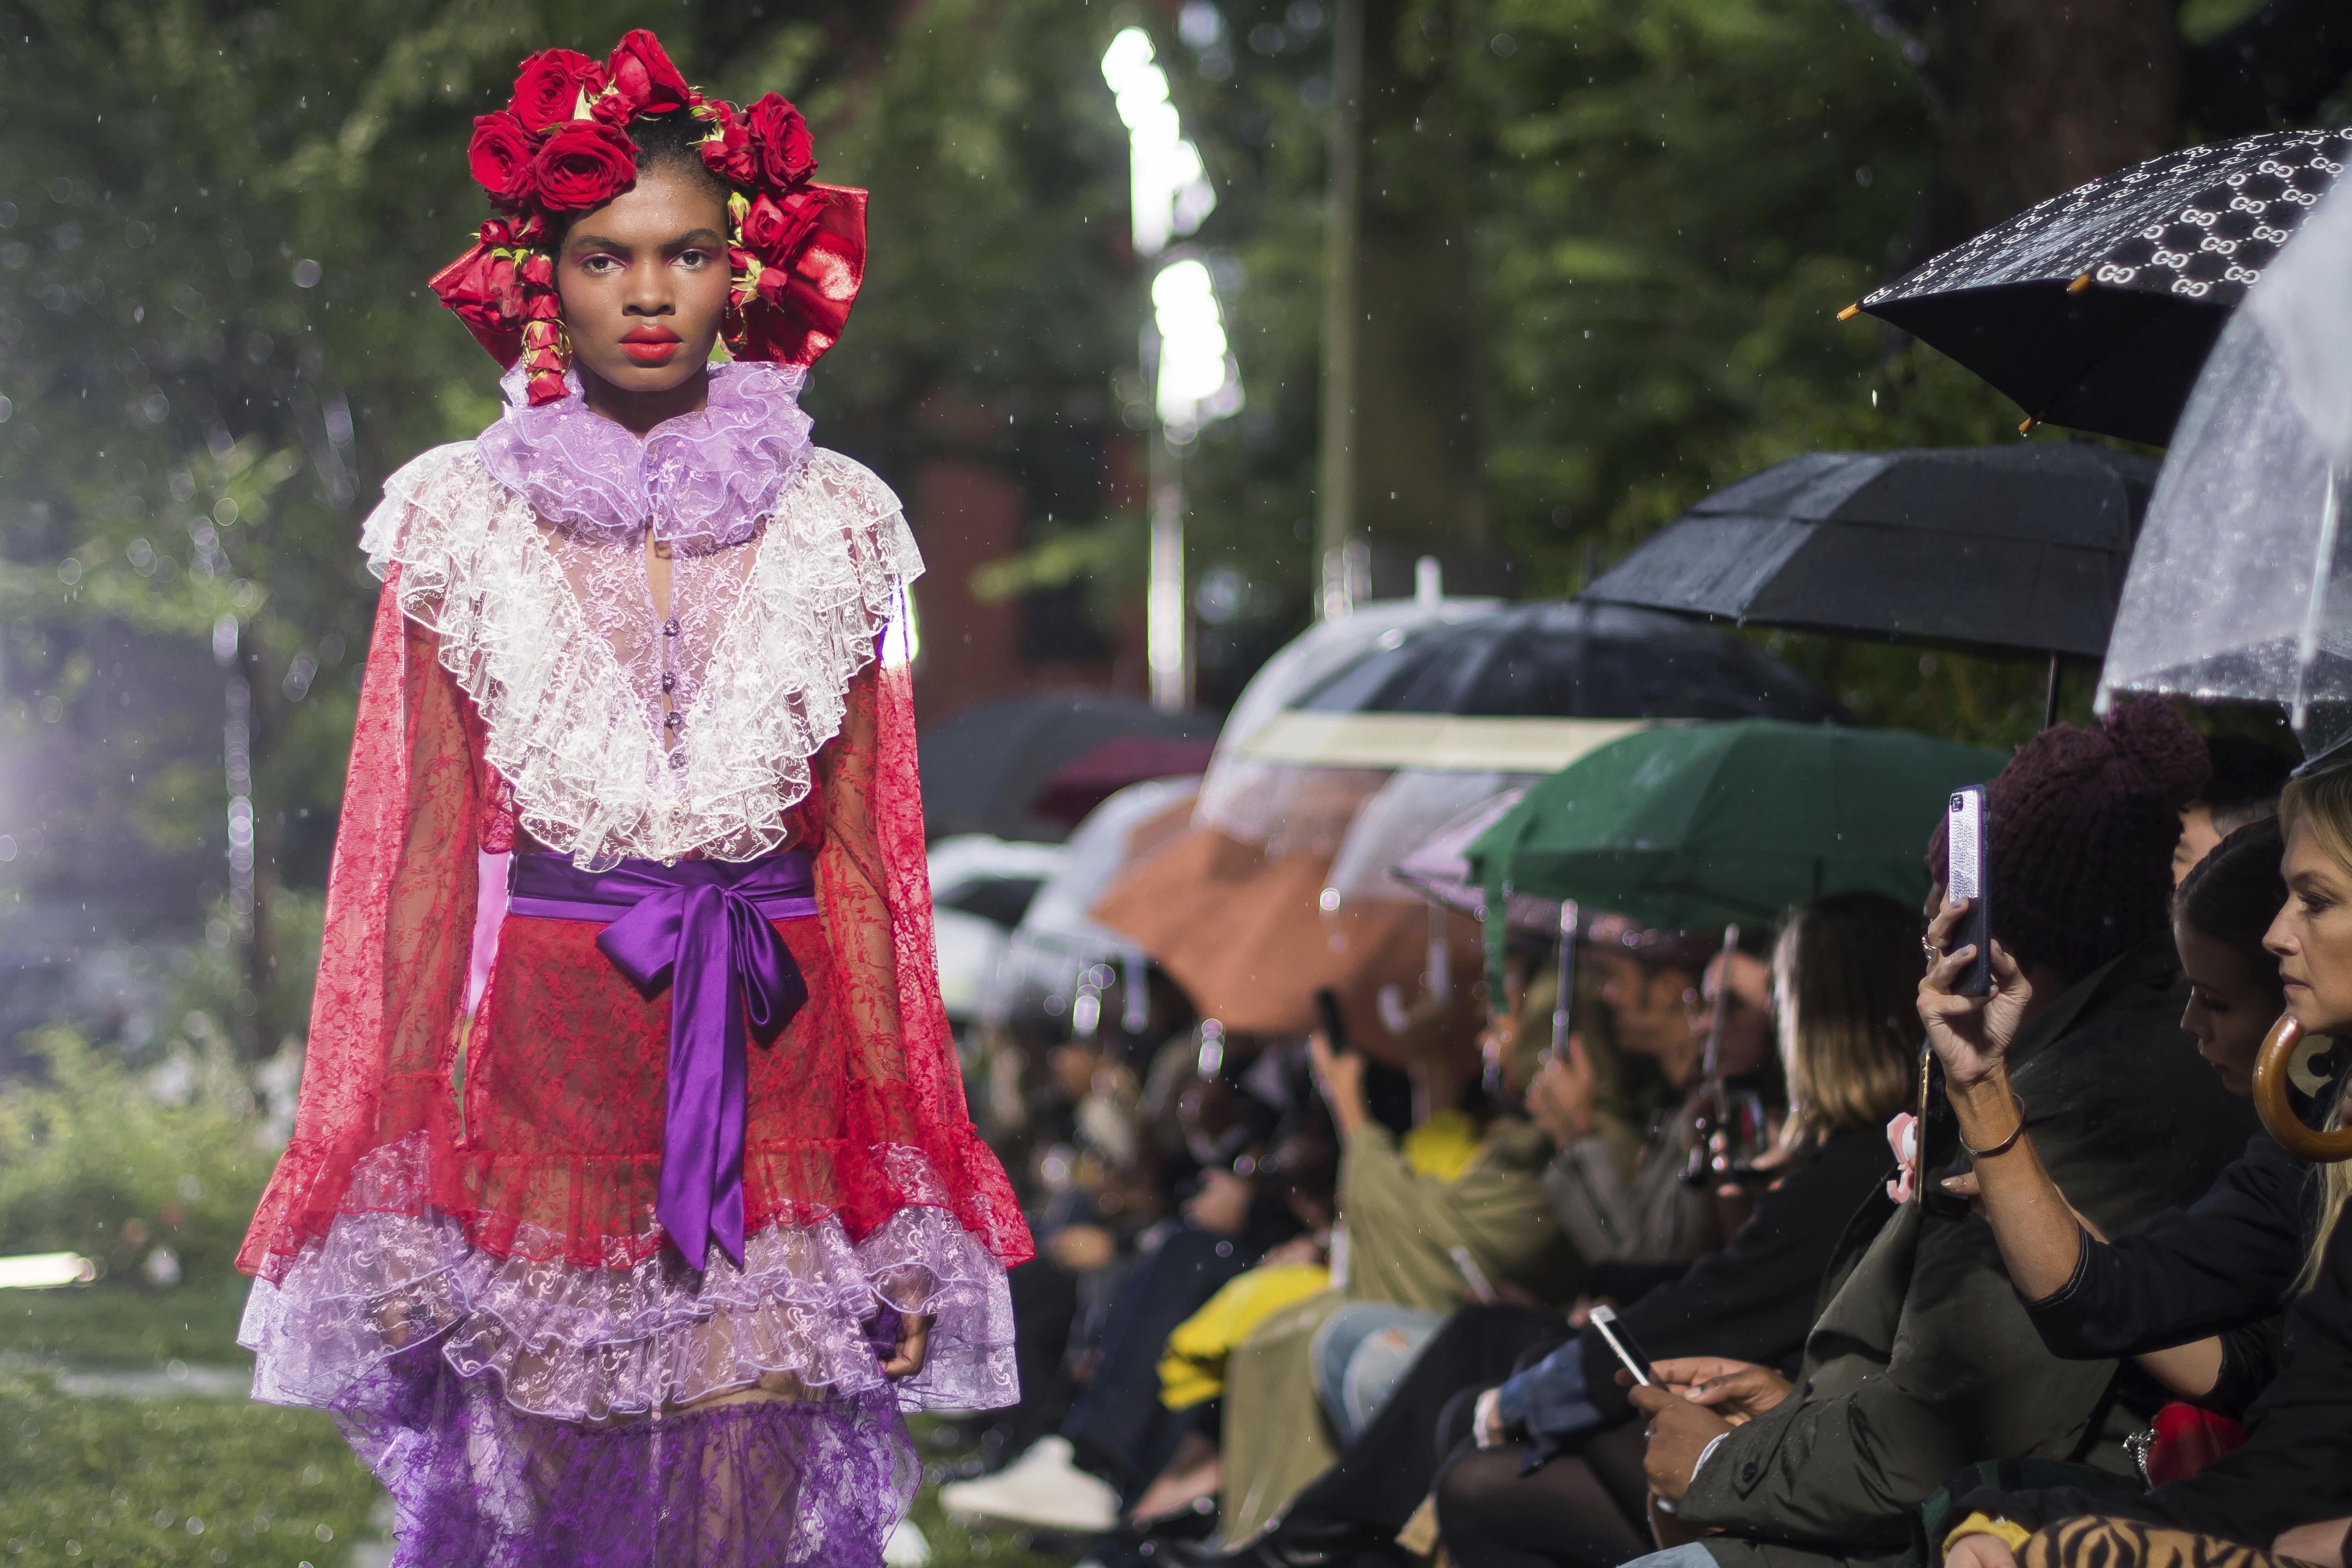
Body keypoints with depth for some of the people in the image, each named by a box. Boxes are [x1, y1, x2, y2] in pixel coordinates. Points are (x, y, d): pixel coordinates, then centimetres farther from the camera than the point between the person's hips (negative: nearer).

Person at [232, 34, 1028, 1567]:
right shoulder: (464, 522, 5)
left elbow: (865, 857, 8)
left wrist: (901, 1208, 3)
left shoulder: (831, 529, 8)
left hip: (772, 1060, 1)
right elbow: (423, 850, 4)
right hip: (543, 1060, -1)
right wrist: (398, 1199, -2)